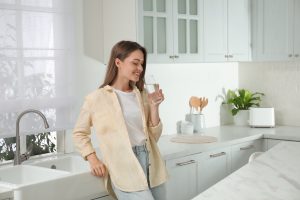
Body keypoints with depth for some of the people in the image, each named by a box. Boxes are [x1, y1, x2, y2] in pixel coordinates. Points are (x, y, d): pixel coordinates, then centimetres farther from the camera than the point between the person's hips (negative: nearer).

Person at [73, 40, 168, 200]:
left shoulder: (142, 95, 13)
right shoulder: (97, 98, -2)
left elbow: (154, 136, 12)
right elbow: (79, 133, 8)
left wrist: (154, 106, 1)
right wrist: (93, 159, -5)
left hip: (150, 165, 5)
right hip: (124, 169, -5)